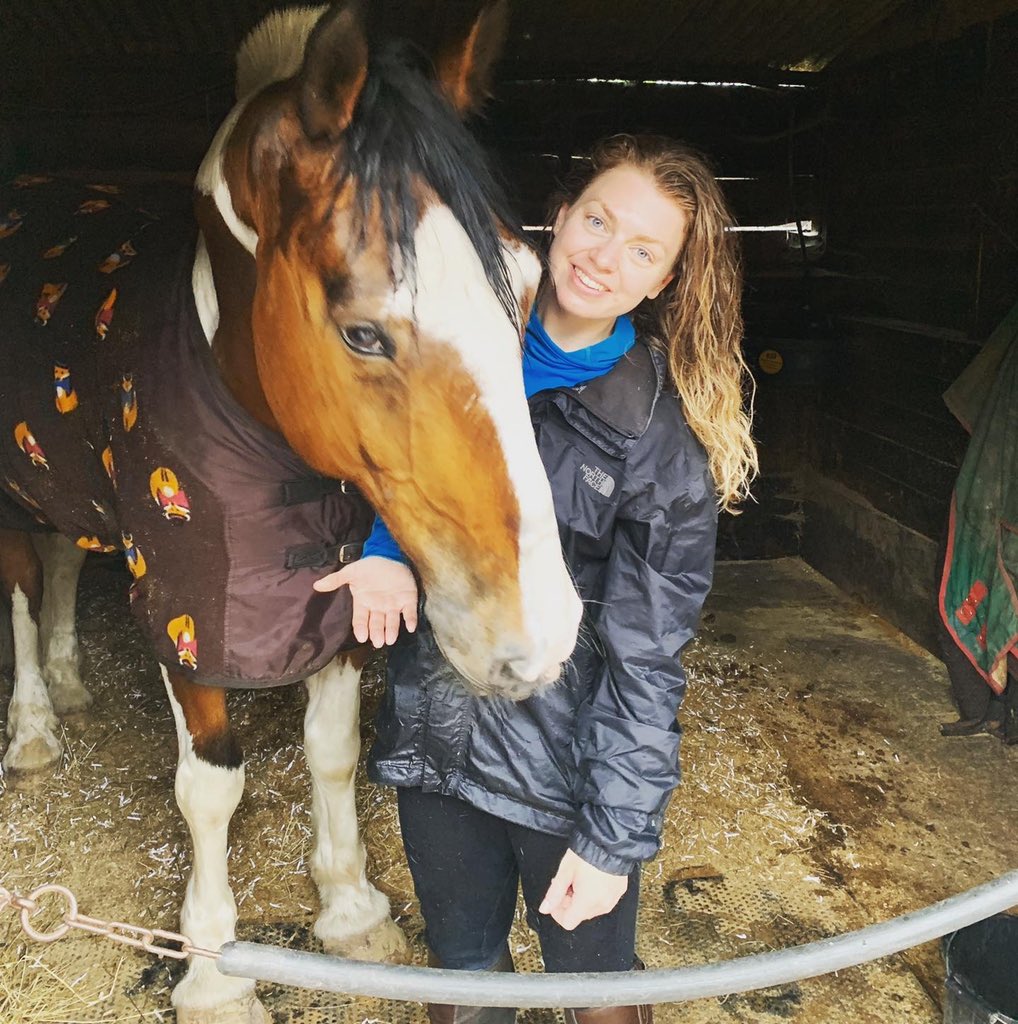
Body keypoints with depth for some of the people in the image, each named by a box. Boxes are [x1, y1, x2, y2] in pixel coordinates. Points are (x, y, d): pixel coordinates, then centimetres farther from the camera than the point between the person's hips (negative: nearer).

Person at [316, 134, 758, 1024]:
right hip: (433, 733, 4)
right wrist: (391, 547, -9)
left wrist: (613, 836, -13)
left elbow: (644, 656, -14)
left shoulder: (665, 438, -16)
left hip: (568, 756, -3)